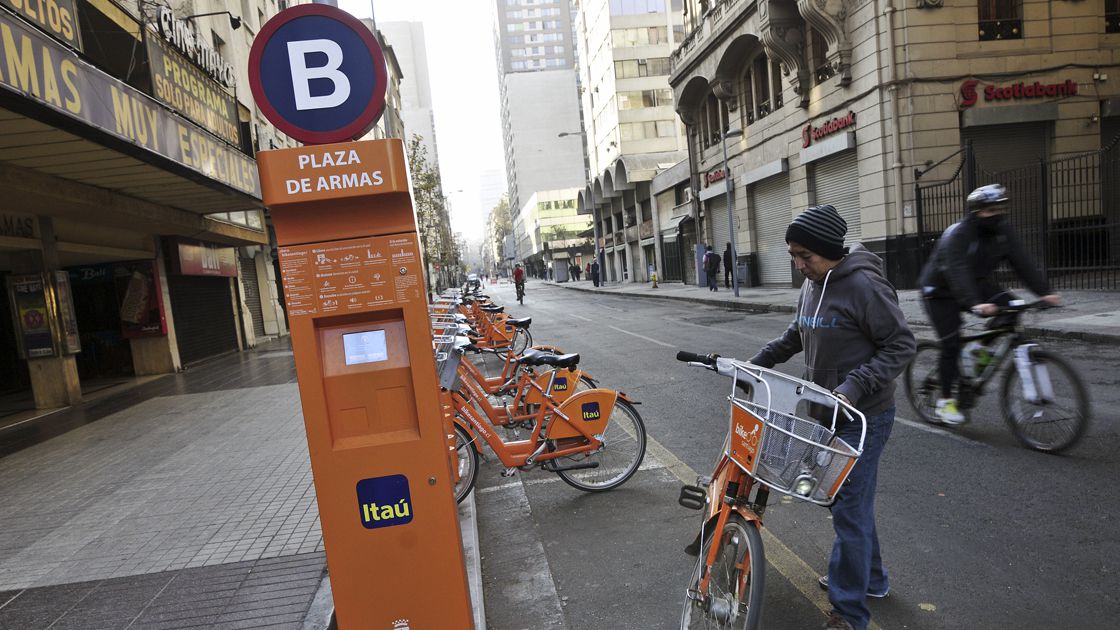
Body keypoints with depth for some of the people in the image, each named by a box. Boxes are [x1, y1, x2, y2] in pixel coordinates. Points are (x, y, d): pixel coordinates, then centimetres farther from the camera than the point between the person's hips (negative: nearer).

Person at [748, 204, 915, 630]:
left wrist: (855, 386, -27)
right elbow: (798, 334, 19)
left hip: (864, 418, -8)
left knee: (849, 509, -1)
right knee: (845, 499, 20)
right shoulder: (812, 285, 7)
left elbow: (901, 345, -18)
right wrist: (760, 361, 10)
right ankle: (871, 578, 41)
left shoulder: (864, 285, -19)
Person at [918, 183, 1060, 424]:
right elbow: (958, 272, -41)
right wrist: (975, 304, -53)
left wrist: (1044, 292, -24)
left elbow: (1022, 262, -12)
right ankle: (945, 402, 5)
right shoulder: (958, 235, -28)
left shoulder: (1003, 231, -8)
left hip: (978, 285, 6)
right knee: (951, 344, -9)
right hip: (941, 292, -6)